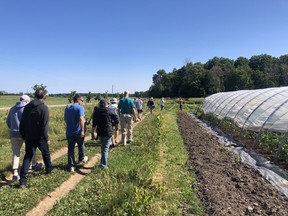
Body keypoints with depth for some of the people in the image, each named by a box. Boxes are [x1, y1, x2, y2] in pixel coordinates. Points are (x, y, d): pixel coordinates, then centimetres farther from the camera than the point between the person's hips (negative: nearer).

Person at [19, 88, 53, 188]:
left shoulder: (27, 107, 2)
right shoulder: (44, 108, -16)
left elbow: (22, 123, 6)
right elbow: (45, 125, -17)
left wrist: (23, 135, 16)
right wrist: (47, 138, -9)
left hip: (29, 137, 4)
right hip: (40, 137, -4)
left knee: (27, 157, 7)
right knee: (46, 153, 20)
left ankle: (23, 180, 1)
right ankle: (49, 168, 40)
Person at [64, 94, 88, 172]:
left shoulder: (67, 108, 8)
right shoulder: (80, 107, -13)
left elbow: (65, 119, 16)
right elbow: (81, 119, -26)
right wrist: (82, 130, -28)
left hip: (69, 132, 4)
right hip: (78, 132, -4)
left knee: (71, 149, 9)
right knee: (81, 145, 21)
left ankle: (71, 166, 11)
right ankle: (82, 158, 41)